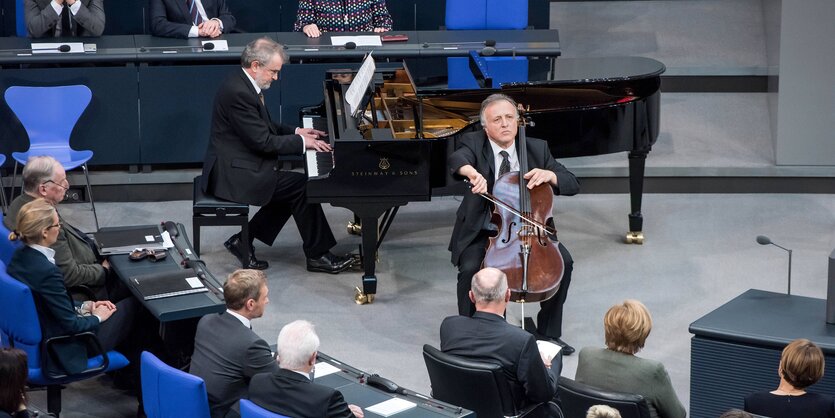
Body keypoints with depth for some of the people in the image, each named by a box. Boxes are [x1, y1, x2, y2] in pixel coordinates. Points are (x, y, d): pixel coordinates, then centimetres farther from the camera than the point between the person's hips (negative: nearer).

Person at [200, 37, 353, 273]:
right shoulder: (238, 93, -23)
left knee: (292, 191, 8)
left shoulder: (243, 85, 10)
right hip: (233, 174, -11)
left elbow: (264, 128, 22)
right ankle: (317, 255, 0)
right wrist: (302, 142, -14)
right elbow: (263, 142, -22)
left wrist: (296, 132, 10)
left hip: (235, 167, 11)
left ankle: (243, 241, 12)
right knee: (302, 186, -12)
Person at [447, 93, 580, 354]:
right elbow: (456, 160, -29)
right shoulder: (474, 143, -5)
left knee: (563, 262, -18)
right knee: (470, 269, -30)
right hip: (483, 232, -2)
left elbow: (572, 185, 1)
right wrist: (472, 172, -53)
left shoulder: (537, 149, 3)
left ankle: (548, 333, 0)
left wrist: (549, 175, -21)